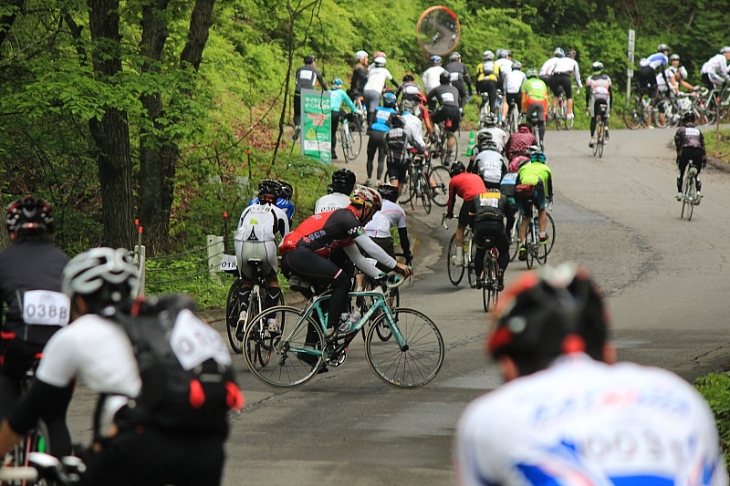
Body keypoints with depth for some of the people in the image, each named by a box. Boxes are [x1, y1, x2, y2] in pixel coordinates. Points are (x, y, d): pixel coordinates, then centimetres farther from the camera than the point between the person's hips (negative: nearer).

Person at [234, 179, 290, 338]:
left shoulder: (248, 210, 32)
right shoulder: (279, 212, 25)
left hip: (242, 246, 2)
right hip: (265, 246, -2)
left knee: (246, 282, 25)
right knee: (272, 280, 24)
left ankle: (243, 312, -1)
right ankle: (272, 321, 15)